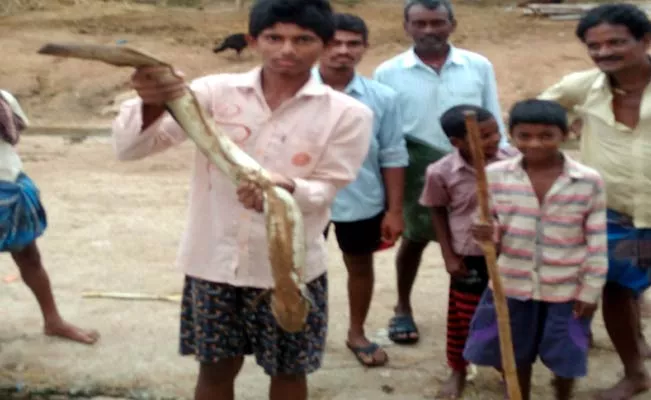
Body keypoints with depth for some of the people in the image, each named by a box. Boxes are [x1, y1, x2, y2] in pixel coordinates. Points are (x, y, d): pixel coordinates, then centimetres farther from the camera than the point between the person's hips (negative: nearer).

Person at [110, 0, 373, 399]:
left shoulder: (348, 114, -7)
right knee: (216, 367, 16)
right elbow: (130, 147, -11)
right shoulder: (216, 91, -6)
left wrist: (285, 188, -33)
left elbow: (325, 190, -8)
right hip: (214, 260, 1)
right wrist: (151, 104, -35)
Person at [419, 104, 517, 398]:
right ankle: (457, 371, 35)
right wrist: (448, 255, -2)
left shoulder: (512, 160, -11)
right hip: (469, 257, -1)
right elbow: (438, 212, 0)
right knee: (463, 317, 12)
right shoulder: (441, 172, -14)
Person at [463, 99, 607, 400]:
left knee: (564, 361, 14)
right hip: (511, 285, 2)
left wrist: (591, 291, -4)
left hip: (566, 290, -1)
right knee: (513, 357, 16)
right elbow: (491, 226, 2)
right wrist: (487, 235, -21)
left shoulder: (589, 181, -11)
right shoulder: (495, 175, -7)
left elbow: (597, 241, -5)